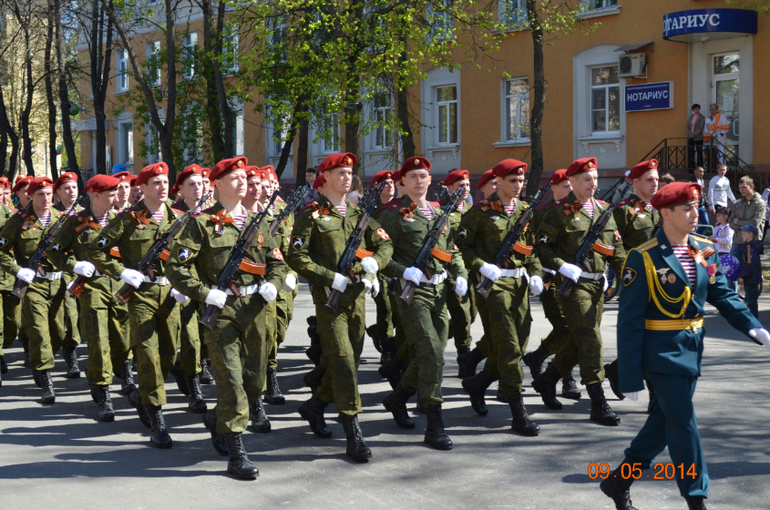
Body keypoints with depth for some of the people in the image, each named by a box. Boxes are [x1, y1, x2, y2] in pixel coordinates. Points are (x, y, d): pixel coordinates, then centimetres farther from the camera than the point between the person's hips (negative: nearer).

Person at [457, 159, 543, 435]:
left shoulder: (524, 211, 12)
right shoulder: (482, 211, -5)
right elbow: (462, 245, -5)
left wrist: (536, 274, 7)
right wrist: (482, 267, -16)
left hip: (520, 282, 7)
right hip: (494, 284, -7)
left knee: (518, 344, 9)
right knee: (509, 347, -9)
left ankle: (477, 383, 31)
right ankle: (518, 414, -7)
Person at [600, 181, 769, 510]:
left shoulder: (705, 251, 4)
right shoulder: (644, 258, -14)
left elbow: (723, 295, 8)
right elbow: (630, 322, -13)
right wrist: (630, 377, -14)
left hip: (692, 349, 7)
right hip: (661, 351, -7)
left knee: (664, 420, 15)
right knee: (683, 424, -5)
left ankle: (620, 481, 30)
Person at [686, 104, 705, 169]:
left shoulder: (702, 117, -3)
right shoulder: (690, 116, 12)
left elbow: (700, 129, -10)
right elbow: (687, 127, 8)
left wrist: (693, 135, -15)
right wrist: (690, 134, -9)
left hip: (698, 138, -5)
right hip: (690, 138, 5)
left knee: (699, 153, -3)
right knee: (690, 153, 2)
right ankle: (692, 168, 7)